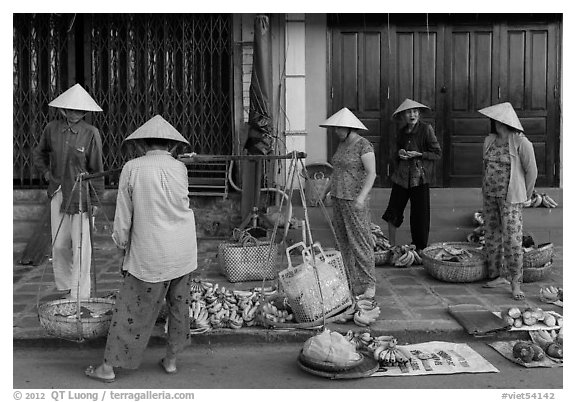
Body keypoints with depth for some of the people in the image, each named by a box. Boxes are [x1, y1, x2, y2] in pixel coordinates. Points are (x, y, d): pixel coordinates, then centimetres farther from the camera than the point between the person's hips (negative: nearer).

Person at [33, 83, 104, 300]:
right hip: (58, 192, 4)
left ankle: (80, 295, 10)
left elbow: (96, 169, -6)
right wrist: (46, 172, 8)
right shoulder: (52, 128, 1)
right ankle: (65, 288, 29)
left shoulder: (91, 133, -10)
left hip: (81, 193, -4)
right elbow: (39, 152, 21)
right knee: (59, 244, 10)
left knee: (80, 244, 0)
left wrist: (95, 200, -6)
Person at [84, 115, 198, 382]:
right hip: (184, 250, 3)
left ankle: (109, 367, 18)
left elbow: (123, 217, -3)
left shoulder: (132, 168, -7)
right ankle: (171, 360, 29)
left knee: (133, 310, 8)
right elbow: (179, 205, 7)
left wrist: (123, 251, 9)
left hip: (150, 255, -2)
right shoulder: (180, 168, -3)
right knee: (179, 305, 18)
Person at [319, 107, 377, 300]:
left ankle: (368, 285, 0)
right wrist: (327, 189, 22)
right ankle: (349, 281, 19)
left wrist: (362, 197, -26)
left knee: (360, 241, -7)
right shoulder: (342, 144, 14)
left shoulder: (363, 145, -11)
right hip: (338, 199, 9)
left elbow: (371, 173, -17)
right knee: (343, 241, 10)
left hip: (354, 200, -9)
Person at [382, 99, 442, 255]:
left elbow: (437, 153, -3)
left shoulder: (426, 129, -4)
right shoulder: (402, 132, 11)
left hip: (420, 178, -5)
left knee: (420, 215, 1)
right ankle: (391, 247, 22)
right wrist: (399, 153, -3)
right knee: (393, 212, 6)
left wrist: (418, 154, -15)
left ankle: (419, 250, 15)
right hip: (401, 177, 5)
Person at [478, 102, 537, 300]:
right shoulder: (489, 141, 8)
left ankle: (515, 283, -1)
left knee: (512, 239, -9)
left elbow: (532, 171, -6)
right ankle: (498, 276, 21)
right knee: (492, 236, 9)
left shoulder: (521, 142, -11)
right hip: (489, 195, 7)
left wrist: (525, 195, 3)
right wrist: (486, 189, 14)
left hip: (510, 197, -6)